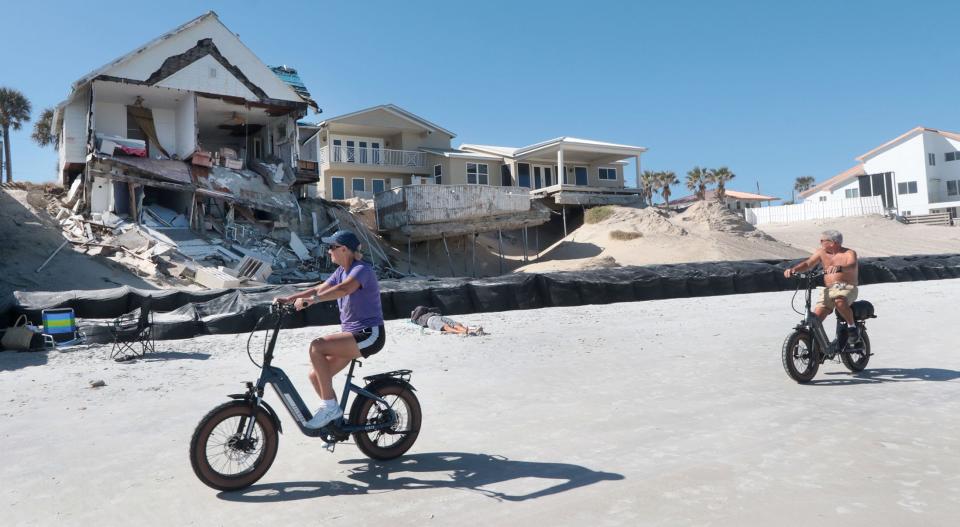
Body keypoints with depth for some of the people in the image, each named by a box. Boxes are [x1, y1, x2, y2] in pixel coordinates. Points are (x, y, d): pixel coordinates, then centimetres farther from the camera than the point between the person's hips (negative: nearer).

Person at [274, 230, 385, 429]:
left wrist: (310, 300, -42)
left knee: (316, 346, -26)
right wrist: (289, 299, -2)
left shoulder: (362, 270, -15)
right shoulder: (342, 271, 13)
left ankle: (329, 406, -18)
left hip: (369, 335, -9)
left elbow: (344, 289, -35)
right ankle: (335, 414, 16)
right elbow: (320, 289, 10)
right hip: (352, 334, 9)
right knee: (316, 376, -1)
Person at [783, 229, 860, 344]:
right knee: (815, 318, -12)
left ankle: (852, 327, -13)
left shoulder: (849, 253, -4)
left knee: (840, 301, -38)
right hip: (828, 289, 5)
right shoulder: (821, 252, 10)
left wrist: (839, 267, -47)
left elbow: (852, 266, -25)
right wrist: (793, 269, -18)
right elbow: (808, 263, 3)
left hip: (847, 288, -5)